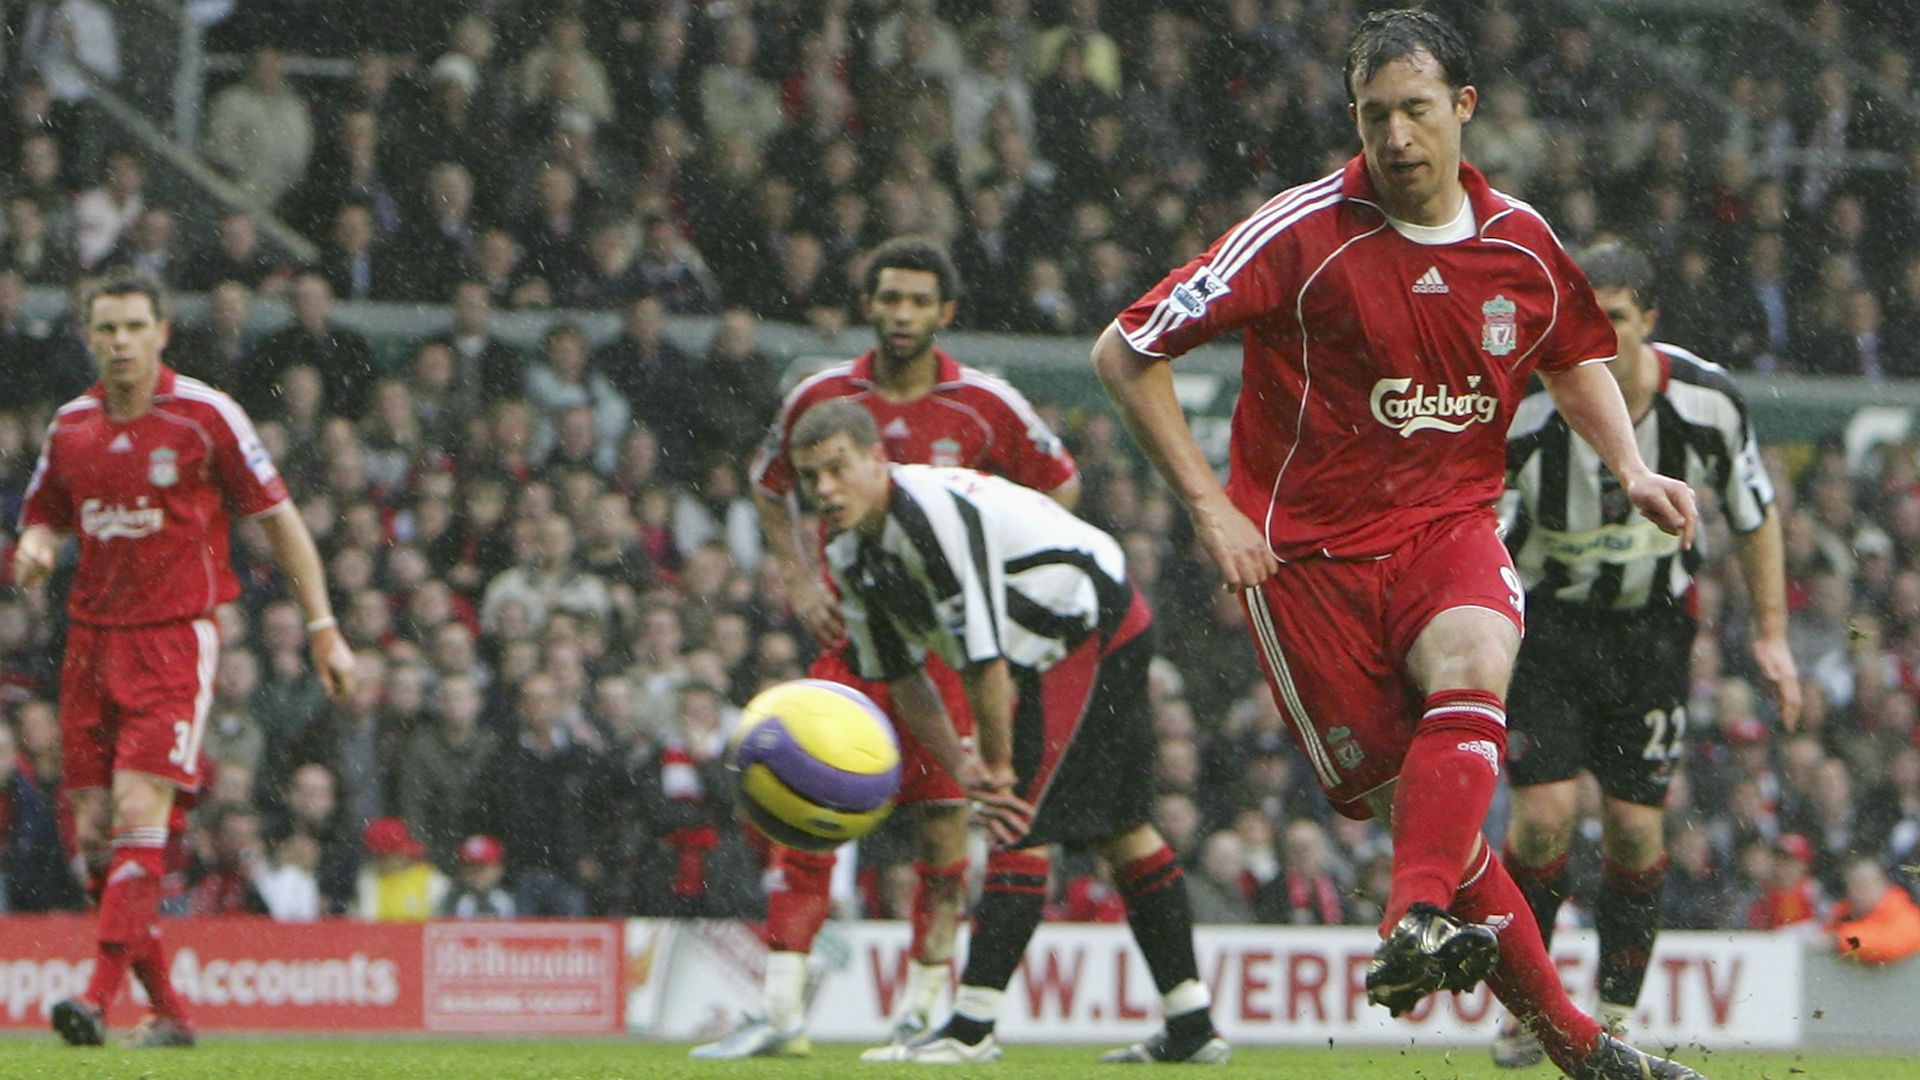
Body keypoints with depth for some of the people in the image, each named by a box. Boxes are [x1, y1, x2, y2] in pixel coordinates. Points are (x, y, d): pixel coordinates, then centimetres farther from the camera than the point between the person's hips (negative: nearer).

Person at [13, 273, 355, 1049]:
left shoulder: (206, 416, -5)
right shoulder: (71, 426, 8)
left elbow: (278, 517, 0)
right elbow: (43, 514, 21)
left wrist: (323, 628, -2)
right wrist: (35, 547, -5)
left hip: (175, 639, -5)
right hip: (92, 637, 5)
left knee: (139, 812, -19)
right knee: (93, 831, 2)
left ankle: (98, 997, -25)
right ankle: (166, 1009, 13)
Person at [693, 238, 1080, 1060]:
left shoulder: (985, 406, -3)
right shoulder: (821, 398, 2)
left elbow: (1060, 485, 10)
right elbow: (768, 485, 19)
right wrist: (801, 582, 6)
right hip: (852, 626, 1)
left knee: (944, 819, -2)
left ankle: (923, 1007, 9)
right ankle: (781, 1008, -8)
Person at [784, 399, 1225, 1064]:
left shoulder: (936, 514, -31)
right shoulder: (850, 554, 0)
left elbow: (982, 657, -28)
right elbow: (901, 675, 6)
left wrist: (998, 766, -16)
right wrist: (962, 768, -6)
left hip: (1098, 628, -11)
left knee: (1024, 824, -15)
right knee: (1119, 827, 14)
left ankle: (972, 1027, -16)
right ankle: (1191, 1027, 20)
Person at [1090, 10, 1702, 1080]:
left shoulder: (1522, 242, 2)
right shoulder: (1303, 234, -11)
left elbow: (1579, 358, 25)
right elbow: (1126, 352, -7)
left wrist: (1632, 470, 7)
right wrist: (1209, 504, -10)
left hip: (1449, 528, 2)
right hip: (1310, 548, -2)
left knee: (1472, 669, -32)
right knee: (1409, 803, -7)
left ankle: (1419, 928, -44)